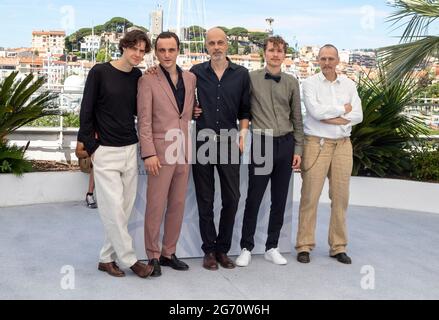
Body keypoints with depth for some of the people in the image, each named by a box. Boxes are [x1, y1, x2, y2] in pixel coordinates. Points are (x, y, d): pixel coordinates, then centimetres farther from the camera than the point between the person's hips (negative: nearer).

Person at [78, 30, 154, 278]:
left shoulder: (139, 76, 7)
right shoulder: (100, 72, -5)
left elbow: (138, 110, 11)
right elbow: (86, 111, -3)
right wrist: (92, 146, -6)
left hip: (131, 150, 5)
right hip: (106, 151, -5)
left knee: (125, 209, 7)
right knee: (114, 208, -5)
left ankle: (107, 258, 18)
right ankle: (130, 260, 7)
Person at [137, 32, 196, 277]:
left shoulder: (191, 79, 10)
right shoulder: (148, 80, -4)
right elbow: (144, 121, -7)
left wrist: (191, 146, 3)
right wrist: (149, 154, -14)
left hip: (184, 151, 5)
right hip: (160, 151, -5)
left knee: (178, 205, 10)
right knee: (156, 206, 0)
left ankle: (169, 253, 22)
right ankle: (153, 256, 12)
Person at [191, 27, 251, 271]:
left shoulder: (241, 74, 5)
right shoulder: (197, 72, 5)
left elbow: (245, 110, 10)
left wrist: (243, 133, -3)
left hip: (228, 141, 0)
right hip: (202, 139, 0)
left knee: (232, 198, 1)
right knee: (205, 199, 4)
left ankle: (223, 249, 15)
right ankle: (209, 250, 15)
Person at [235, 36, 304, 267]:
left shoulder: (291, 83, 8)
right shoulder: (251, 78, 0)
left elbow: (297, 118, 11)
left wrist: (298, 149, 7)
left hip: (285, 144, 3)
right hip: (262, 143, -3)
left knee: (280, 200, 9)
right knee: (253, 198, 1)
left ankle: (272, 247, 21)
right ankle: (246, 248, 14)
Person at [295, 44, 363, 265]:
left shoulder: (349, 85, 11)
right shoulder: (310, 83, 0)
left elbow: (358, 116, 2)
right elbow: (315, 111, -15)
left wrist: (330, 118, -10)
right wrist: (343, 109, -3)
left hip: (342, 145, 4)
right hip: (316, 144, -3)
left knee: (340, 196, 5)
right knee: (310, 196, -3)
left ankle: (338, 246, 15)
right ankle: (304, 246, 6)